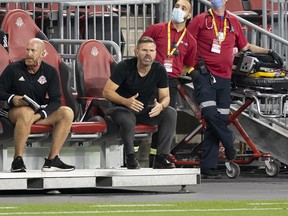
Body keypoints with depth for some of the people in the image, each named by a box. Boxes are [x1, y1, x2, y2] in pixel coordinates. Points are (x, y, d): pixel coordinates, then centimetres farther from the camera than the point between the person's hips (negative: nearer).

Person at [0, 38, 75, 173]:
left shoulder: (50, 72, 3)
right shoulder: (13, 69, -3)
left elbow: (55, 101, -3)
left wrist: (41, 115, -21)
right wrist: (12, 98, -22)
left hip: (41, 112, 5)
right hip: (15, 111, -4)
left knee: (67, 113, -18)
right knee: (27, 113, -40)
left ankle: (52, 160, -20)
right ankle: (17, 160, -34)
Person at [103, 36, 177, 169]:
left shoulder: (159, 70, -3)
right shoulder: (124, 67, -14)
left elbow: (165, 97, 2)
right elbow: (107, 91, -15)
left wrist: (161, 106, -25)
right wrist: (126, 101, -33)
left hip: (147, 110, 4)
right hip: (123, 108, -4)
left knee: (170, 113, -23)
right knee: (128, 122, -40)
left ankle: (161, 157, -19)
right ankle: (130, 157, -15)